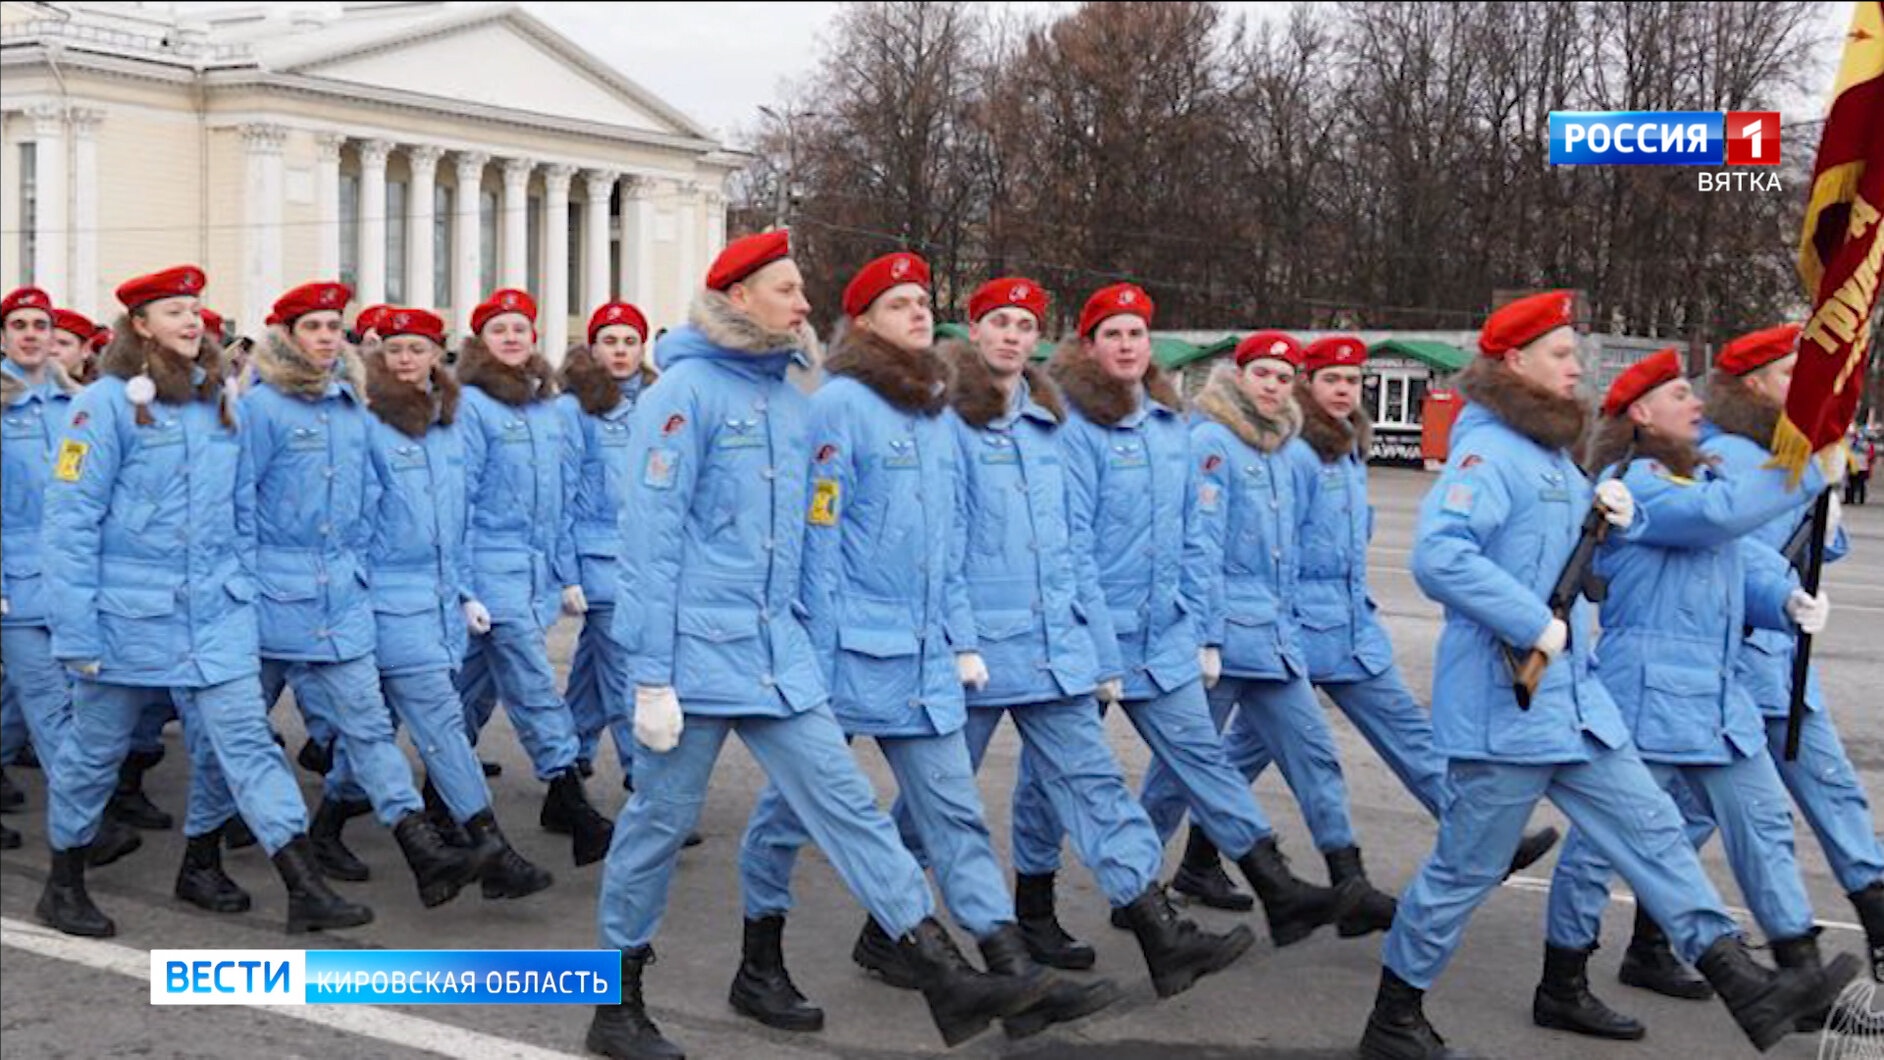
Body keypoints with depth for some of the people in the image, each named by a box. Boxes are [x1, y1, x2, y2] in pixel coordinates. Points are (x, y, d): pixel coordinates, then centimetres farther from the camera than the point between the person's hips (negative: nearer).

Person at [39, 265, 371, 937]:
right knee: (97, 748, 11)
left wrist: (244, 590, 12)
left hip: (215, 609, 4)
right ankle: (64, 884, 29)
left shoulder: (216, 402, 7)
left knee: (240, 740, -3)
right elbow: (70, 519, -13)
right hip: (130, 611, -4)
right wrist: (76, 631, -15)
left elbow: (242, 507, 15)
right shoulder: (108, 402, -10)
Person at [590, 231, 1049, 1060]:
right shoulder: (686, 390, -10)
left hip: (777, 649, 7)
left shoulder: (790, 401, 12)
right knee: (661, 821, 5)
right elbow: (653, 536, -14)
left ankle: (945, 978, 0)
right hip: (695, 649, -6)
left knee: (847, 805, 2)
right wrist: (652, 675, -16)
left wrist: (800, 637, 17)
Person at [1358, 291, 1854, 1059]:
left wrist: (1618, 519, 4)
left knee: (1652, 830, 7)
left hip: (1575, 701, 9)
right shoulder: (1489, 453, -16)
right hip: (1505, 707, -9)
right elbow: (1437, 556, -32)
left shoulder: (1552, 456, 15)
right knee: (1467, 871, 2)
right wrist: (1535, 625, -28)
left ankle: (1750, 990, 11)